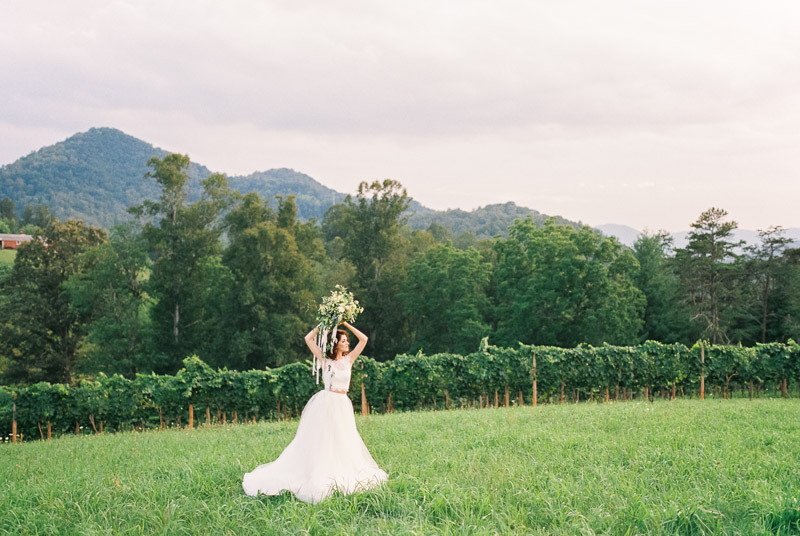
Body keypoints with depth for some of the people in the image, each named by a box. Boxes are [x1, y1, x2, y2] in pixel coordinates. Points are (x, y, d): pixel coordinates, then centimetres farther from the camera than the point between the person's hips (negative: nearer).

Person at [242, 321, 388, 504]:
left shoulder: (349, 359, 7)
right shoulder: (325, 359, -2)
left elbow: (364, 339, 7)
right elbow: (308, 339, -7)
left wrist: (346, 324, 5)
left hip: (343, 405, 5)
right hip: (327, 404, -5)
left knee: (344, 443, 8)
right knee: (321, 442, -3)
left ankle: (342, 477, 18)